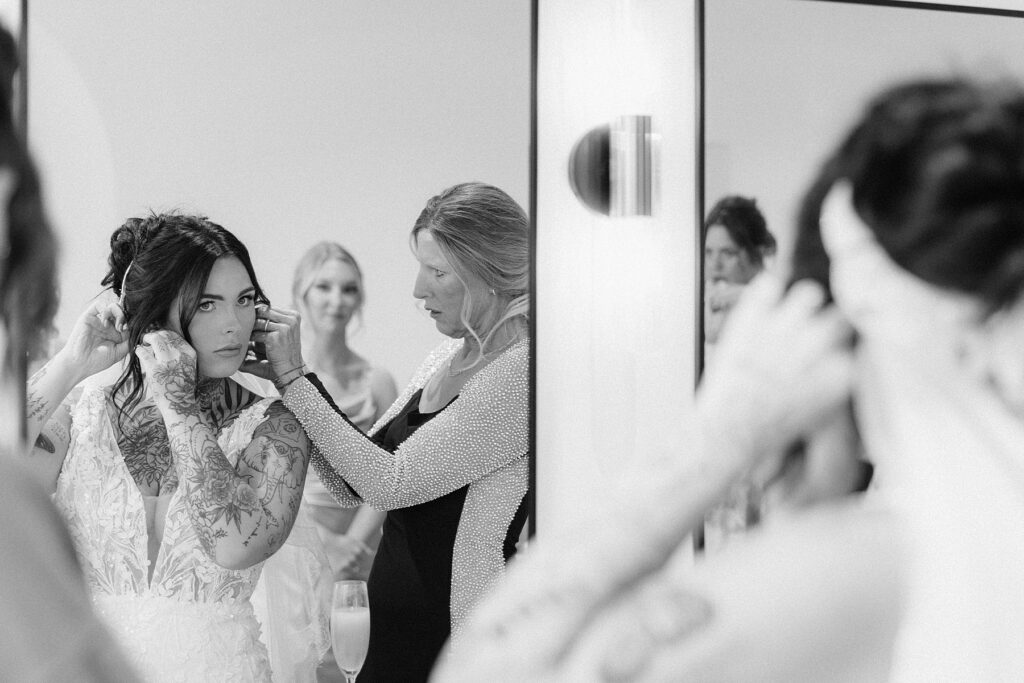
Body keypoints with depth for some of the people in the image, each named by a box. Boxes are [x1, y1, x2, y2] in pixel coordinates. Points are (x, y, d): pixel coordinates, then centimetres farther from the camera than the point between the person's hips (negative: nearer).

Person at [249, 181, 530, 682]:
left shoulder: (520, 369, -16)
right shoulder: (445, 359, 11)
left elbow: (392, 483, -19)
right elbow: (355, 487, 10)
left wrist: (294, 378, -13)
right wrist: (286, 373, 2)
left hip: (457, 642, -7)